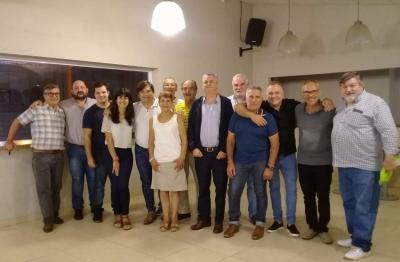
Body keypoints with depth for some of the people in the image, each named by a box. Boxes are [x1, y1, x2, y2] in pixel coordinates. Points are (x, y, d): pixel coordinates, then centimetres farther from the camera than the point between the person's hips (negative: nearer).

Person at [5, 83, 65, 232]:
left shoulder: (62, 112, 8)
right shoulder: (36, 110, -4)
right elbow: (17, 122, 3)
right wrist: (9, 141, 6)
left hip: (58, 155, 4)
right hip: (40, 156, -4)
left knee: (56, 187, 11)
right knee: (44, 188, 0)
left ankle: (55, 215, 26)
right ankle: (48, 220, 9)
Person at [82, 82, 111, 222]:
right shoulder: (90, 112, -2)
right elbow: (87, 136, -4)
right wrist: (89, 157, -9)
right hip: (100, 155, -2)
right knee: (99, 184, 7)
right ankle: (97, 210, 23)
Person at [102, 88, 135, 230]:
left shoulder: (131, 117, 4)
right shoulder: (109, 117, -3)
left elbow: (133, 134, 6)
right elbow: (109, 139, -6)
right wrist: (115, 159, -9)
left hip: (127, 153, 1)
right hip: (112, 153, -1)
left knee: (123, 185, -5)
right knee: (115, 185, 3)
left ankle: (125, 216, 6)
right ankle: (117, 215, 16)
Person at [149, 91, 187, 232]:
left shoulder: (177, 117, 1)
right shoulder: (153, 120, 8)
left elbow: (184, 139, -3)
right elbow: (151, 141, 8)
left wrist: (182, 157, -11)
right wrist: (151, 158, -1)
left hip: (175, 160, -2)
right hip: (159, 161, 3)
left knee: (174, 190, 3)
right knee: (163, 190, 7)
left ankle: (174, 219, 11)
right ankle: (166, 219, 14)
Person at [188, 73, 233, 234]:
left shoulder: (226, 103, -2)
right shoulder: (196, 104, 6)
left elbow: (230, 128, -5)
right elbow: (191, 127, 6)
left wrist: (224, 149, -10)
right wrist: (193, 147, -3)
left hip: (219, 152, -2)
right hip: (201, 152, 3)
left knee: (220, 188, 6)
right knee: (202, 187, 11)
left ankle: (218, 221, 18)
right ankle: (203, 218, 24)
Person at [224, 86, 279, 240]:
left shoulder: (268, 118, -8)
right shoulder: (236, 116, -3)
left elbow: (274, 143, -7)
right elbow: (230, 140, 2)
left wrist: (270, 167, -11)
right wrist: (230, 162, -3)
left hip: (260, 162, -1)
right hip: (239, 161, 2)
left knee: (260, 193, 8)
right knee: (233, 192, 3)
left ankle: (260, 224, 25)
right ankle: (233, 222, 21)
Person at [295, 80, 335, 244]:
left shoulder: (330, 110, -11)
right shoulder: (298, 110, 0)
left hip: (324, 161, -3)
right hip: (303, 161, 3)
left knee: (323, 197, 7)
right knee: (308, 197, 12)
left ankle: (323, 228, 23)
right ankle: (312, 226, 27)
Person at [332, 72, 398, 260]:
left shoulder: (374, 103, -8)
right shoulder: (343, 107, 16)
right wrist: (339, 158, 19)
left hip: (365, 166, -8)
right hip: (344, 165, 8)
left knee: (364, 207, -1)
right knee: (349, 204, 16)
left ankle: (362, 245, 7)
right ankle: (355, 236, 29)